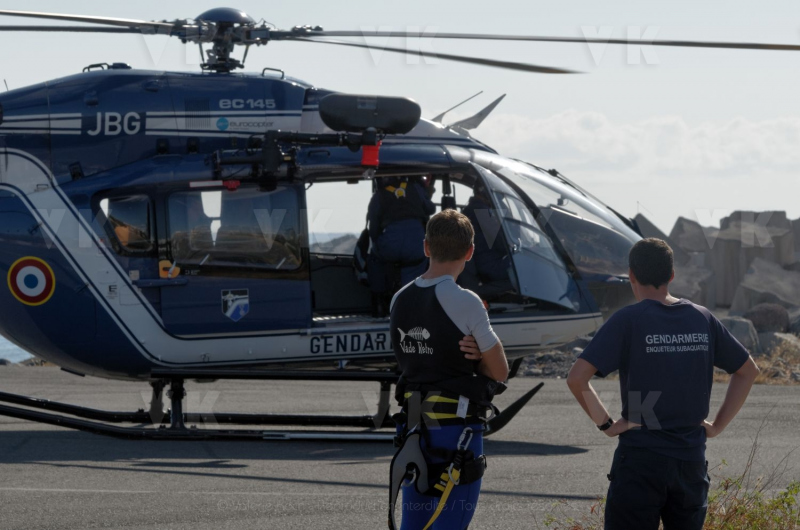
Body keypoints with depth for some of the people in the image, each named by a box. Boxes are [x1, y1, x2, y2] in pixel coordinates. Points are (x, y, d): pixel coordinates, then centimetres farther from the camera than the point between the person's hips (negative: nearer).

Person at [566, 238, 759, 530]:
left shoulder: (628, 320, -8)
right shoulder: (702, 319, 6)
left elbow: (577, 378, -17)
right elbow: (748, 370, 16)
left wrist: (605, 424, -7)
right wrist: (718, 425, 14)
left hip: (641, 460, -4)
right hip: (691, 460, 5)